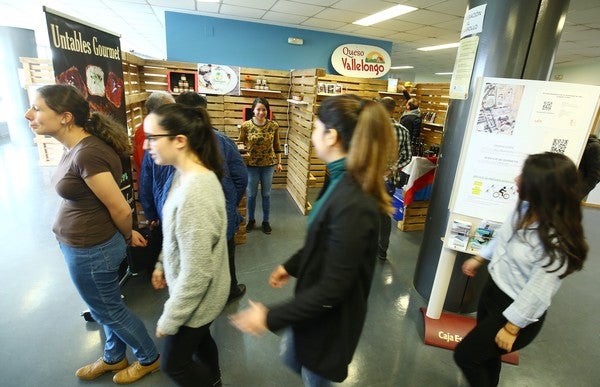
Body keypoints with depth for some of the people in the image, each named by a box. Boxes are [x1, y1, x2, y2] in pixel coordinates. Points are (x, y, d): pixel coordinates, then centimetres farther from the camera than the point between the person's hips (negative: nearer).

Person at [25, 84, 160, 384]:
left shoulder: (87, 154, -29)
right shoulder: (77, 147, 2)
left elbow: (121, 209, -23)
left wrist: (127, 237, -4)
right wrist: (126, 235, 10)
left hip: (90, 249, -9)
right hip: (84, 245, 9)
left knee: (109, 311, 13)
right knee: (105, 307, 26)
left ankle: (149, 358, 37)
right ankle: (114, 358, 50)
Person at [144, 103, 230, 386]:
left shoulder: (195, 194, -35)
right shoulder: (186, 174, -5)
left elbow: (195, 273, -28)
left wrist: (169, 320, -16)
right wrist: (162, 264, 17)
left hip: (197, 298, -8)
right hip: (194, 290, 8)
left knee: (174, 364, 16)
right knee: (199, 340, 29)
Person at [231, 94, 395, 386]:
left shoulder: (354, 204, -35)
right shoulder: (341, 182, -4)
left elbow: (333, 288, -28)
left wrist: (271, 317, -21)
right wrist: (291, 266, 19)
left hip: (330, 319, -8)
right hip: (315, 303, 8)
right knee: (290, 357, 30)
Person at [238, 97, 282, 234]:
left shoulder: (274, 126, -5)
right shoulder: (246, 125, -9)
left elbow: (277, 146, 4)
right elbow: (240, 143, 3)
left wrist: (279, 162, 5)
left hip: (269, 164, 1)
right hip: (251, 164, -1)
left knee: (266, 194, 12)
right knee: (251, 194, 11)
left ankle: (266, 221, 29)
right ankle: (251, 220, 32)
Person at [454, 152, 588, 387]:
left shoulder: (556, 242, -30)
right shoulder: (526, 209, -7)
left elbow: (537, 293, -25)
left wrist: (511, 328, -16)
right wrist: (478, 258, 21)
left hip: (516, 312, -7)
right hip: (493, 290, 7)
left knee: (465, 356, 6)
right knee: (486, 355, 26)